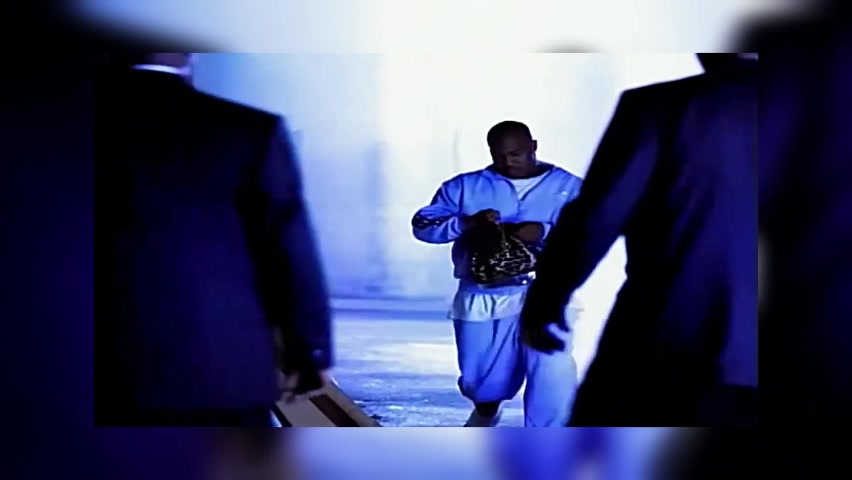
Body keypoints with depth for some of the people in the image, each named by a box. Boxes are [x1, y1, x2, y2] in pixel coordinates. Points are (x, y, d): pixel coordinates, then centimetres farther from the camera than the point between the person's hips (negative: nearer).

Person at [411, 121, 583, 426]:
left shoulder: (568, 187, 5)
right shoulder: (465, 187, 6)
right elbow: (422, 225, 0)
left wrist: (544, 233, -25)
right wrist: (467, 223, -18)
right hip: (482, 300, 2)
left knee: (553, 374, -18)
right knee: (482, 380, 13)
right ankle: (486, 412, 49)